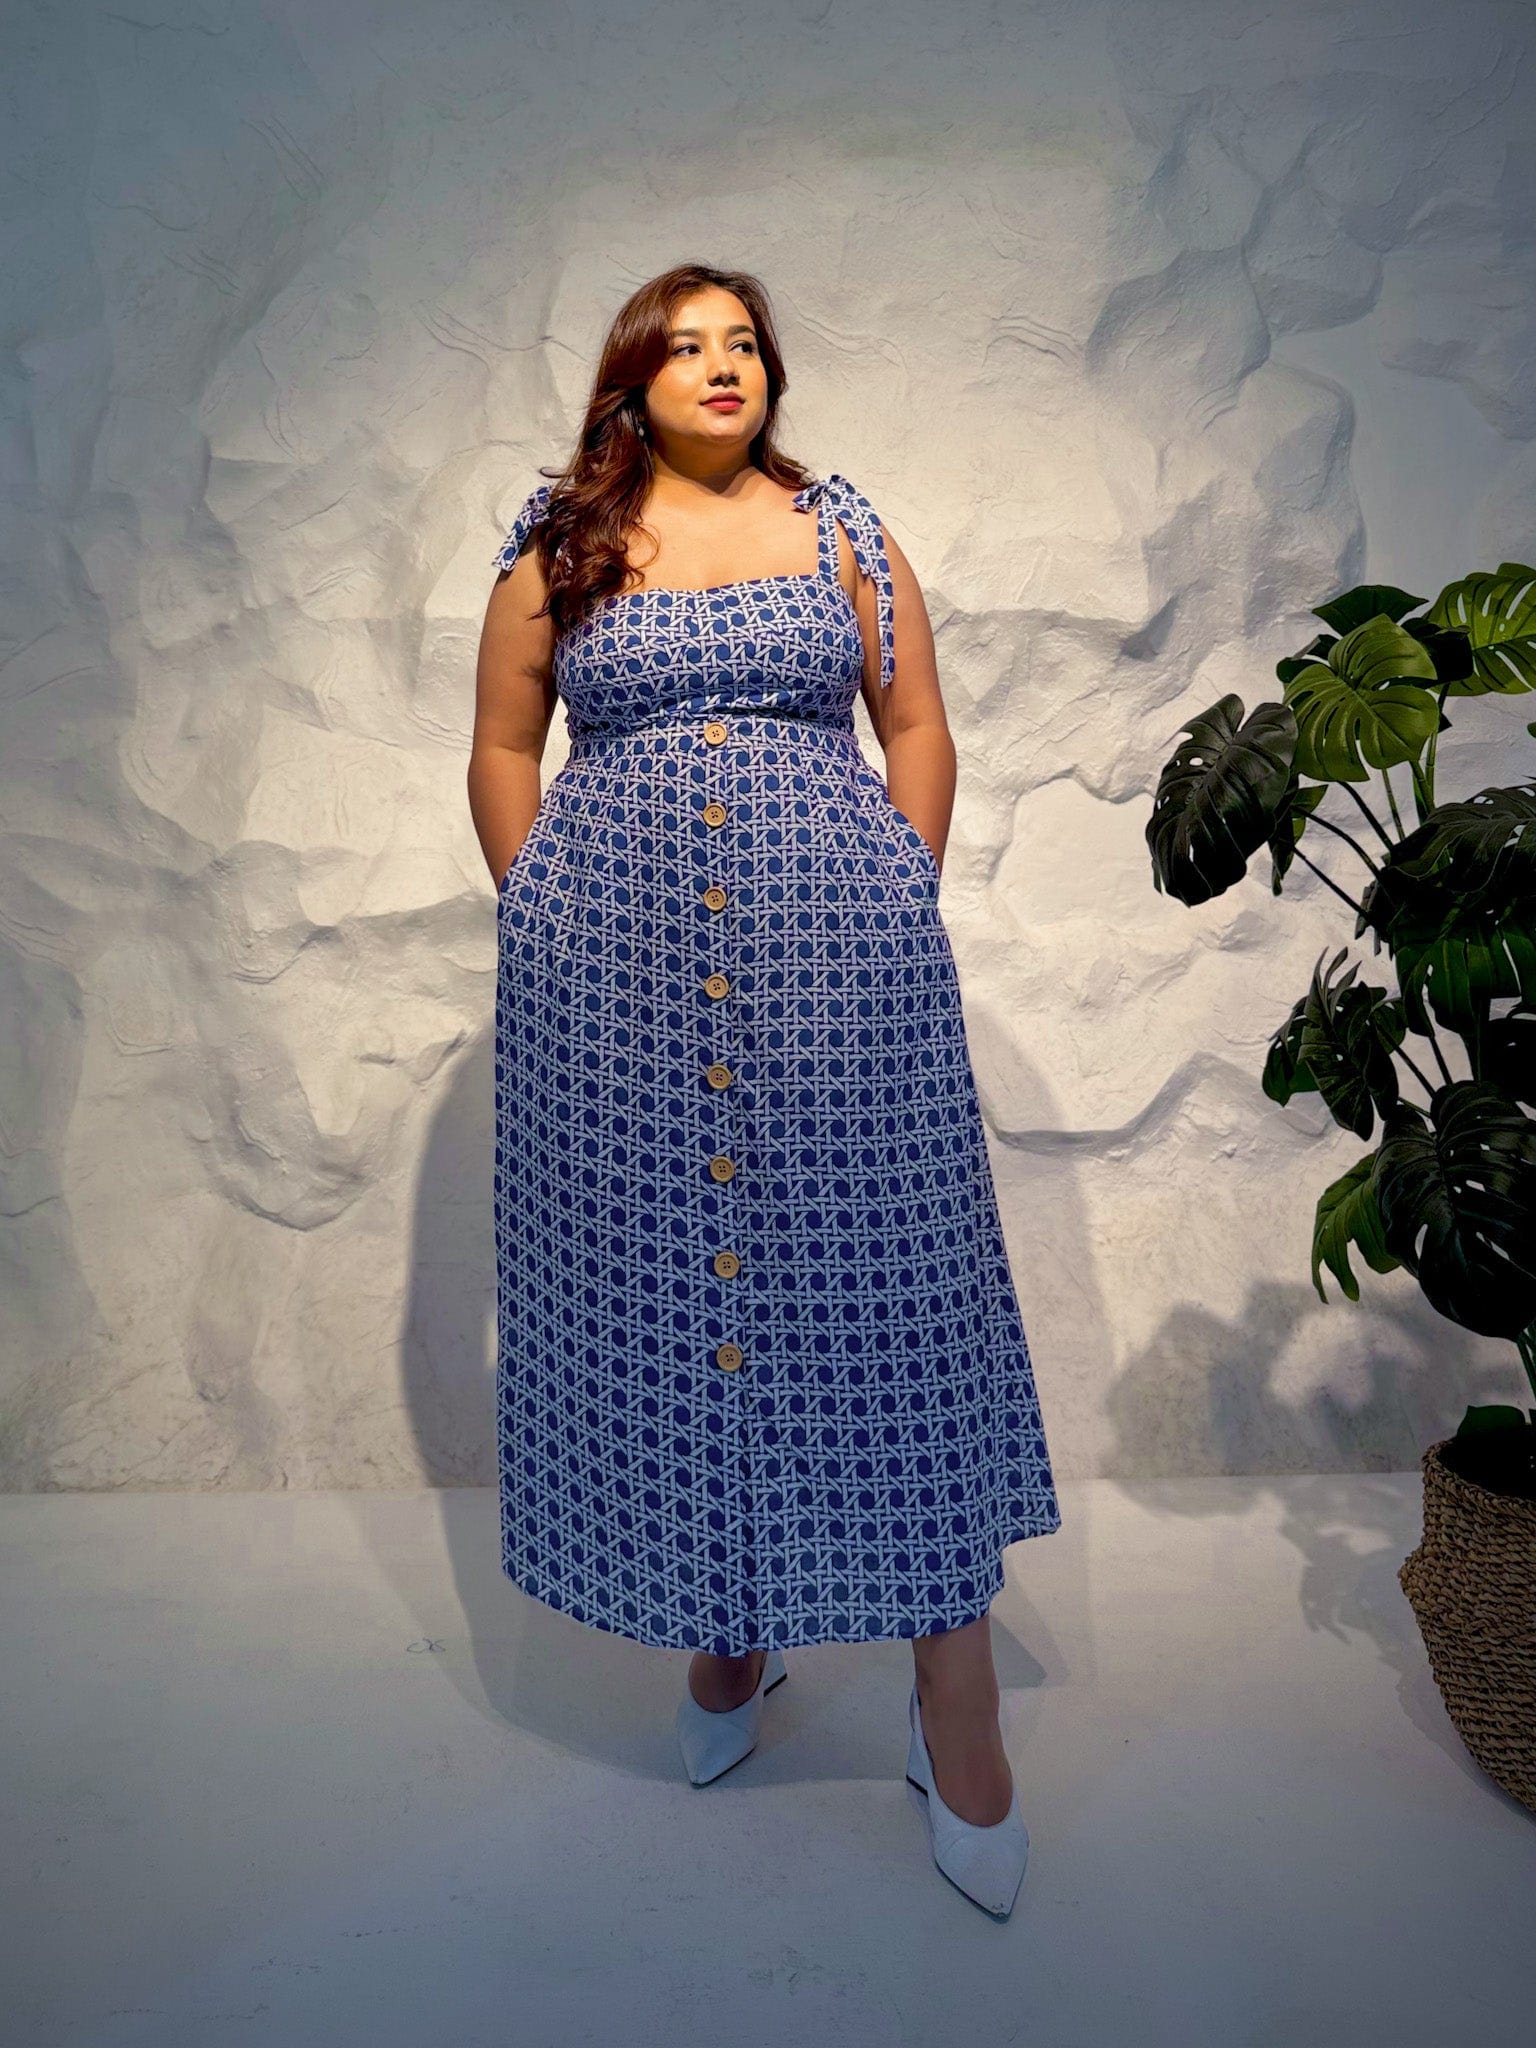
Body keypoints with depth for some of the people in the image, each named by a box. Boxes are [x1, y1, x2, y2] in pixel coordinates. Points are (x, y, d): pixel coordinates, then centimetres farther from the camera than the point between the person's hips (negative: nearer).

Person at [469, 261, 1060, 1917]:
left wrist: (895, 910, 4)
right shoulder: (558, 545, 11)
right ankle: (725, 1633, 29)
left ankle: (955, 1711, 14)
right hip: (619, 974, 1)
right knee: (653, 1276, 6)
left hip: (835, 962, 0)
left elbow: (917, 730, 11)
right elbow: (503, 753, 13)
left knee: (881, 1280, -1)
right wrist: (546, 923, 5)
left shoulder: (840, 527, 11)